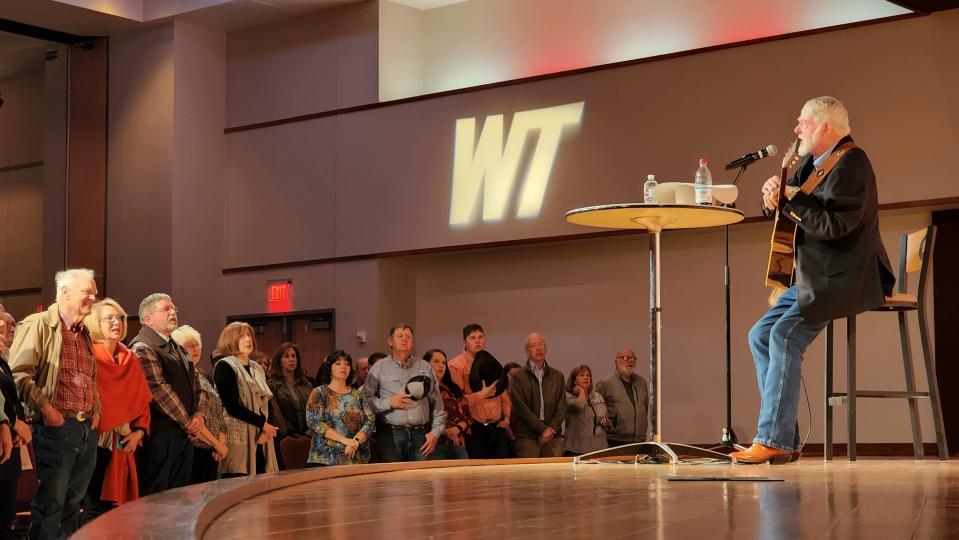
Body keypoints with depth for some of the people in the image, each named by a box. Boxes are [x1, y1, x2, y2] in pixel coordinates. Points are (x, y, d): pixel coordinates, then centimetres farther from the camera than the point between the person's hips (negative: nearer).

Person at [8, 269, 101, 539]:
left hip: (87, 429, 8)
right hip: (56, 427, -8)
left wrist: (95, 409, 15)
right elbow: (19, 374, -15)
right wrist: (45, 408, -18)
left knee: (73, 503, 12)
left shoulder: (84, 334, 19)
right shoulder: (38, 326, -6)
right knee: (50, 505, -5)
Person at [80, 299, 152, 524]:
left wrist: (138, 431, 2)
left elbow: (142, 400, 14)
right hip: (93, 441, -6)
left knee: (113, 504, 6)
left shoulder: (131, 360, 14)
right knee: (94, 507, -7)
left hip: (121, 444, 6)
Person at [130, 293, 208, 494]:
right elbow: (159, 390, -17)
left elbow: (197, 387, 19)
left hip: (185, 435, 9)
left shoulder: (178, 349, 22)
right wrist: (188, 423, -11)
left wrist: (200, 415, -2)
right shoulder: (142, 348, -8)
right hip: (159, 435, -9)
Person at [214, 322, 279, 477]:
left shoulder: (257, 369, 18)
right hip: (238, 439, -7)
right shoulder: (224, 367, -4)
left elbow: (265, 403, 13)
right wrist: (262, 423, -11)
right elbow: (232, 406, -12)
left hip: (259, 439, 7)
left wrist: (265, 431, -6)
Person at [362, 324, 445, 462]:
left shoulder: (425, 367, 14)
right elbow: (365, 399, 0)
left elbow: (437, 403, 13)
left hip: (420, 434, 2)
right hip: (391, 434, -2)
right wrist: (389, 403, -11)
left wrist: (436, 432, 5)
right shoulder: (379, 368, 7)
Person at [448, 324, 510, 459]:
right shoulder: (456, 365, -5)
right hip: (474, 429, -6)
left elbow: (503, 394, 25)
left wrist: (506, 416, 11)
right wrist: (480, 395, -20)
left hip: (497, 427, 6)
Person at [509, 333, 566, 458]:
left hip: (553, 436, 3)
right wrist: (542, 429, -10)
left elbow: (562, 407, 10)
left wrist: (551, 428, -6)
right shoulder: (518, 377, 4)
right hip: (527, 437, -3)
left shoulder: (557, 376, 16)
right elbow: (520, 407, -5)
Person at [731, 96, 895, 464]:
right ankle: (785, 440, 2)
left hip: (843, 278, -11)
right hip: (812, 277, 11)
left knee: (785, 335, -23)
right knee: (760, 335, 3)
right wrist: (774, 195, -4)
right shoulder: (812, 162, 15)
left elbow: (835, 225, -25)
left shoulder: (850, 163, -15)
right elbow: (786, 209, 19)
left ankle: (773, 440, -22)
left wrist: (790, 199, -17)